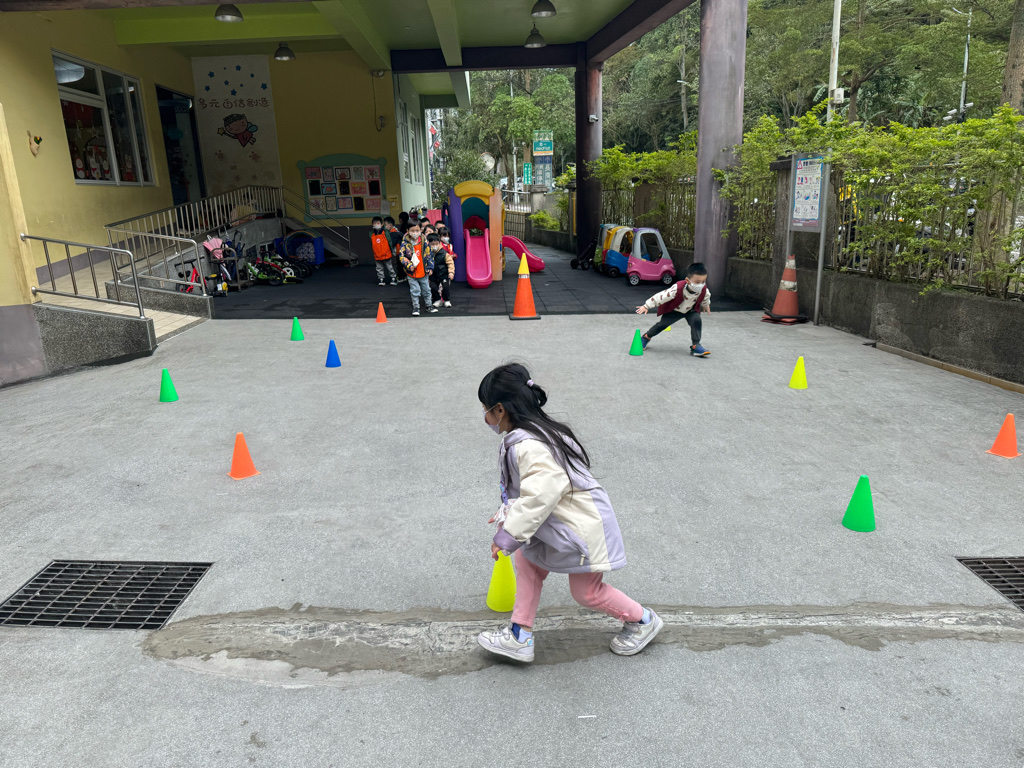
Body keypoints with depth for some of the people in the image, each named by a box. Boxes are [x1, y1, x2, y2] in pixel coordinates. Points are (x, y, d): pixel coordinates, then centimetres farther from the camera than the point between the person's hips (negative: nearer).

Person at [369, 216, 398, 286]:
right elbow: (371, 245, 9)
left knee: (390, 267, 10)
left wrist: (393, 251, -5)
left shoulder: (385, 232, -9)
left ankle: (394, 278, 23)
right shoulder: (372, 234, 0)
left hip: (386, 255, -3)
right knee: (379, 269, 12)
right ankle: (381, 279, 24)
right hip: (377, 256, 3)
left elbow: (390, 242, -6)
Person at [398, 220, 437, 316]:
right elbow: (401, 256, -8)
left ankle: (428, 305, 30)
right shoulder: (405, 243, -10)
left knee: (426, 289, 15)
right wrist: (409, 266, -19)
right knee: (415, 291, 3)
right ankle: (415, 308, 16)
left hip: (423, 271, 3)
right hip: (412, 272, -2)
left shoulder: (424, 241, -2)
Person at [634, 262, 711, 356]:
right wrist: (646, 306, -27)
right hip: (673, 310, -2)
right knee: (662, 324, 4)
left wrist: (706, 306, 21)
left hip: (691, 310, 2)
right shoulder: (678, 289, -40)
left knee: (696, 320, -23)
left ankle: (696, 345, -14)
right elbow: (662, 296, -32)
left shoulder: (704, 291, -28)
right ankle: (646, 337, 32)